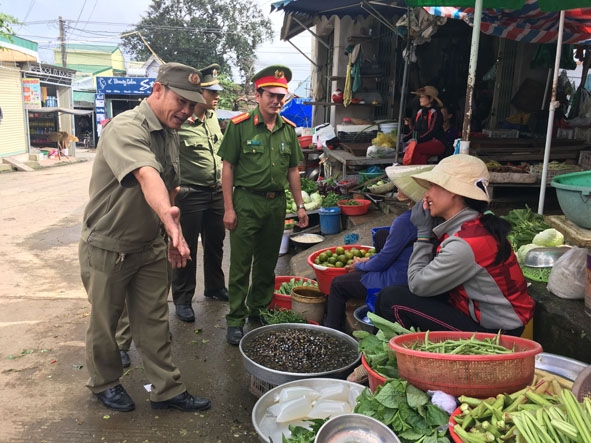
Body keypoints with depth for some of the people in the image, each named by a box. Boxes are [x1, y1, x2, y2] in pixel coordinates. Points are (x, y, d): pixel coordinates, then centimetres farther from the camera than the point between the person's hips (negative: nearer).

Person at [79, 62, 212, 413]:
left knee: (154, 321, 13)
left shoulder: (170, 134, 5)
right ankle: (105, 383, 37)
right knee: (105, 322, 14)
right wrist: (169, 215, -60)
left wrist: (173, 237, 12)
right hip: (108, 248, -6)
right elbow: (147, 176, -44)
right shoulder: (126, 128, -23)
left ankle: (167, 390, 25)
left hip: (151, 246, 7)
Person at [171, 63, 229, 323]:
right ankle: (182, 300, 19)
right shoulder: (179, 123, -17)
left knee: (215, 243, 19)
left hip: (216, 193, 7)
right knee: (186, 250, 4)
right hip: (190, 195, -7)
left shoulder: (213, 118, 7)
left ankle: (214, 287, 38)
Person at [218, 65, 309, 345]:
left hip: (276, 203, 5)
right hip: (246, 202, -4)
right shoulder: (240, 125, -6)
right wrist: (228, 208, -10)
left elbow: (292, 170, 13)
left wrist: (300, 205, 10)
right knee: (240, 265, 2)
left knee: (267, 263, 15)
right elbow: (228, 167, -6)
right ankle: (236, 320, 14)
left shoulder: (288, 129, 8)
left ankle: (259, 309, 32)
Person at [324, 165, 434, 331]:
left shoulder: (404, 221, -26)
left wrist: (360, 265, 3)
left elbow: (383, 260, -17)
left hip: (396, 281, -10)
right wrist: (368, 261, 17)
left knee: (338, 284, 6)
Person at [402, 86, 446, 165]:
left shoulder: (435, 113, -4)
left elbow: (432, 132, -14)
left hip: (436, 143, -5)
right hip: (424, 143, 5)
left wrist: (418, 140, -22)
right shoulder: (420, 112, 17)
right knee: (421, 155, -31)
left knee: (414, 148, -33)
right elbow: (415, 129, 18)